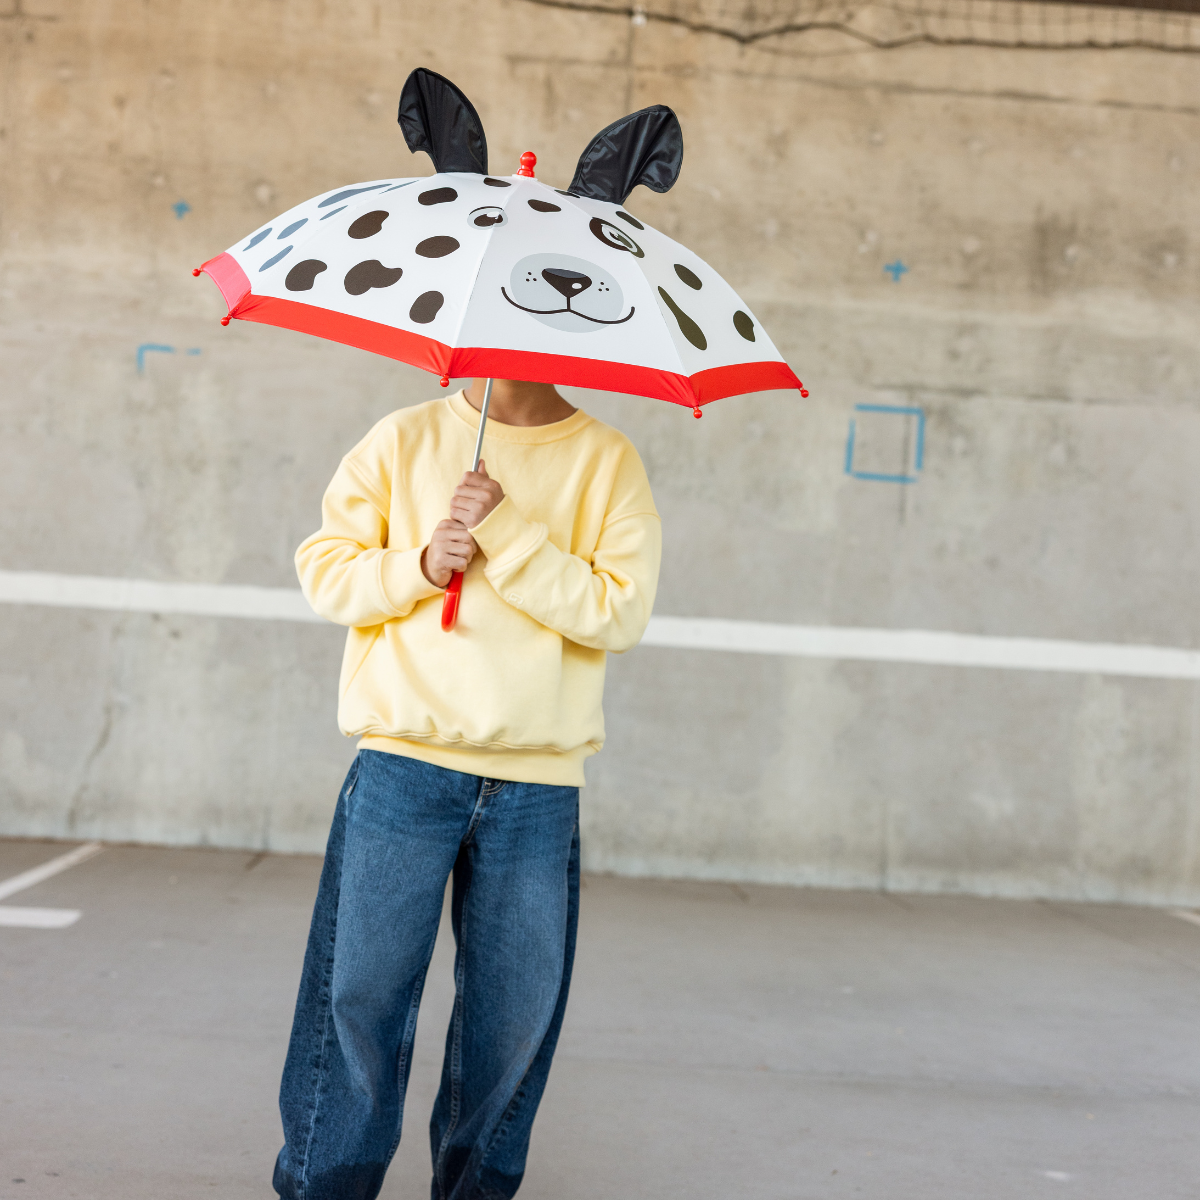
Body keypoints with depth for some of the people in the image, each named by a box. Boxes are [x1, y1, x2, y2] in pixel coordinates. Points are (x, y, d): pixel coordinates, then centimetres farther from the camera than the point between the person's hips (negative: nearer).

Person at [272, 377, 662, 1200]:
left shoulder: (609, 462, 4)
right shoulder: (405, 439, 7)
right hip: (404, 766, 0)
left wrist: (505, 532, -15)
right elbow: (324, 568, 6)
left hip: (539, 787, 0)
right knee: (361, 991, 1)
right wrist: (417, 565, -12)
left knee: (516, 1010, 6)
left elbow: (622, 612, -7)